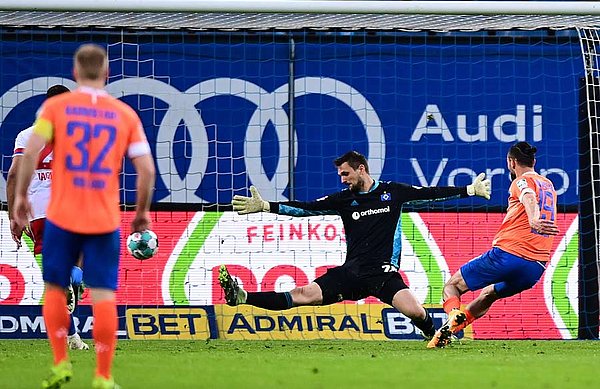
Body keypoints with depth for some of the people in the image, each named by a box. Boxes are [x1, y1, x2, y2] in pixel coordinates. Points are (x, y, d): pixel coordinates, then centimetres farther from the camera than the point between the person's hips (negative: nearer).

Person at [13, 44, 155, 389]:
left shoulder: (55, 106, 1)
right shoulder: (126, 114, 4)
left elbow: (31, 152, -10)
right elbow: (147, 169, 0)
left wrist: (21, 195, 1)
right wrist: (142, 211, 12)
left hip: (62, 216, 0)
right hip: (106, 219, 0)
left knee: (55, 288, 15)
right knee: (104, 295, 1)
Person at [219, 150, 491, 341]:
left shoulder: (392, 192, 6)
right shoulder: (344, 200, 9)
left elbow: (430, 193, 11)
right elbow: (306, 208, 5)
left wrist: (471, 190, 11)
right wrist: (266, 206, -3)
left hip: (383, 270, -2)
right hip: (351, 271, 2)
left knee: (415, 311, -26)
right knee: (305, 294, -14)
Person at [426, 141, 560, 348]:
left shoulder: (522, 181, -2)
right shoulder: (549, 185, 22)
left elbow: (529, 198, -25)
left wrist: (534, 221, -43)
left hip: (507, 254, -7)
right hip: (537, 267, 7)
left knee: (452, 285, 4)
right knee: (489, 294, 31)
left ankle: (454, 314, -25)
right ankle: (450, 330, 24)